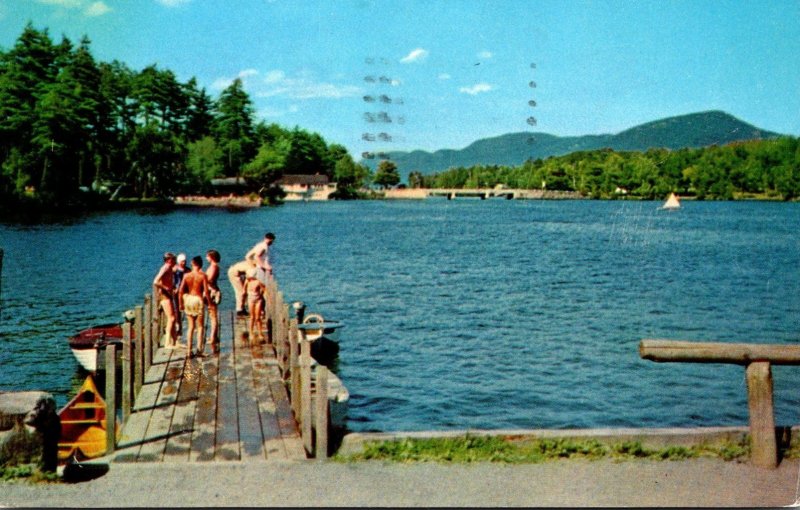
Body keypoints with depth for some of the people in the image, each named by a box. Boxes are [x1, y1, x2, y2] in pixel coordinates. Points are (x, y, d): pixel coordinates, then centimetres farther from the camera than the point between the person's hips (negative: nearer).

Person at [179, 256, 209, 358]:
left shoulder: (187, 275, 1)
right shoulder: (202, 276, -8)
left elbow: (180, 291, -1)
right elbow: (206, 292, -12)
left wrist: (181, 303, 9)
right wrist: (209, 302, 0)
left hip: (188, 299, 3)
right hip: (198, 300, -3)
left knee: (190, 326, 12)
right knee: (200, 326, 8)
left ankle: (189, 350, 11)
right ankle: (199, 349, 3)